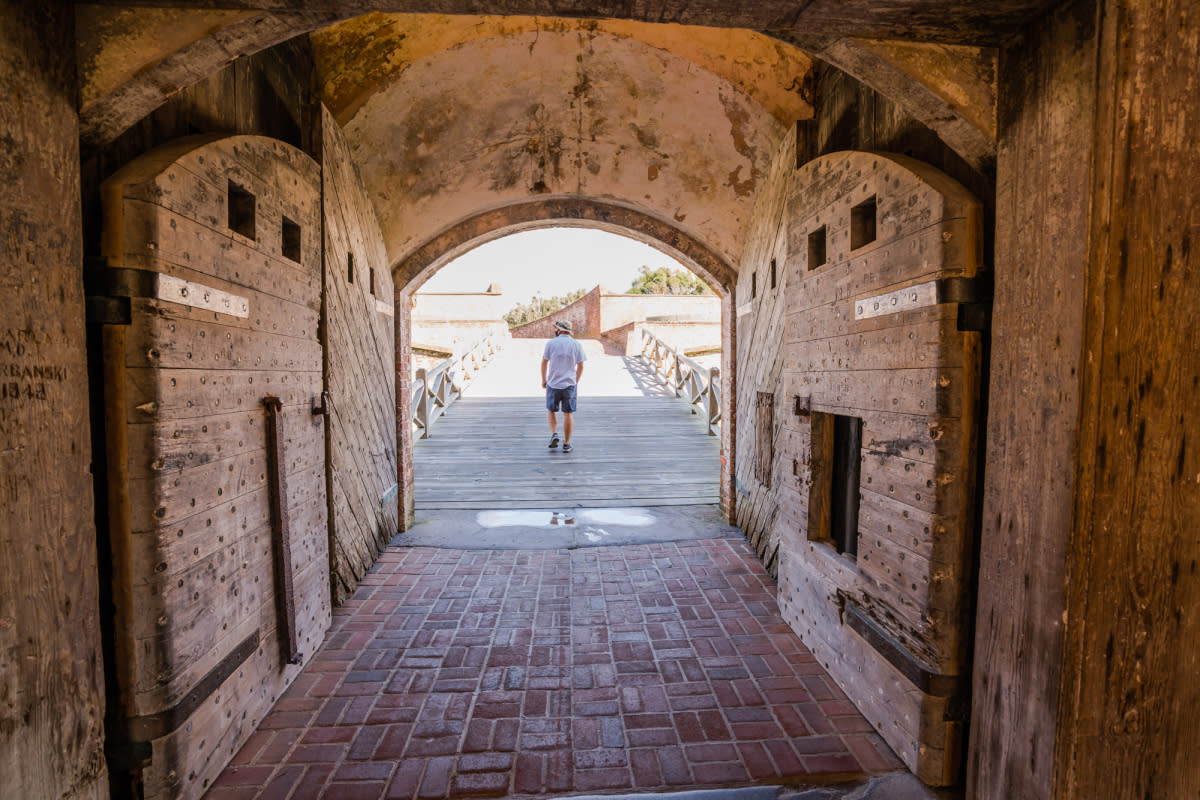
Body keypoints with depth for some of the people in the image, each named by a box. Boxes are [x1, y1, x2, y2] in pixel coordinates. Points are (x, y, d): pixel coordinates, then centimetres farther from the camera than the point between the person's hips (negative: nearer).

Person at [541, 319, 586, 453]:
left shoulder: (551, 343, -5)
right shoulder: (577, 345, -1)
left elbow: (544, 363, 0)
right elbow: (580, 366, 2)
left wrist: (544, 380, 13)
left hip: (553, 384, -1)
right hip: (570, 384, 1)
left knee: (550, 410, 20)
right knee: (568, 414, 7)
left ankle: (554, 434, 4)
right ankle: (566, 444, 11)